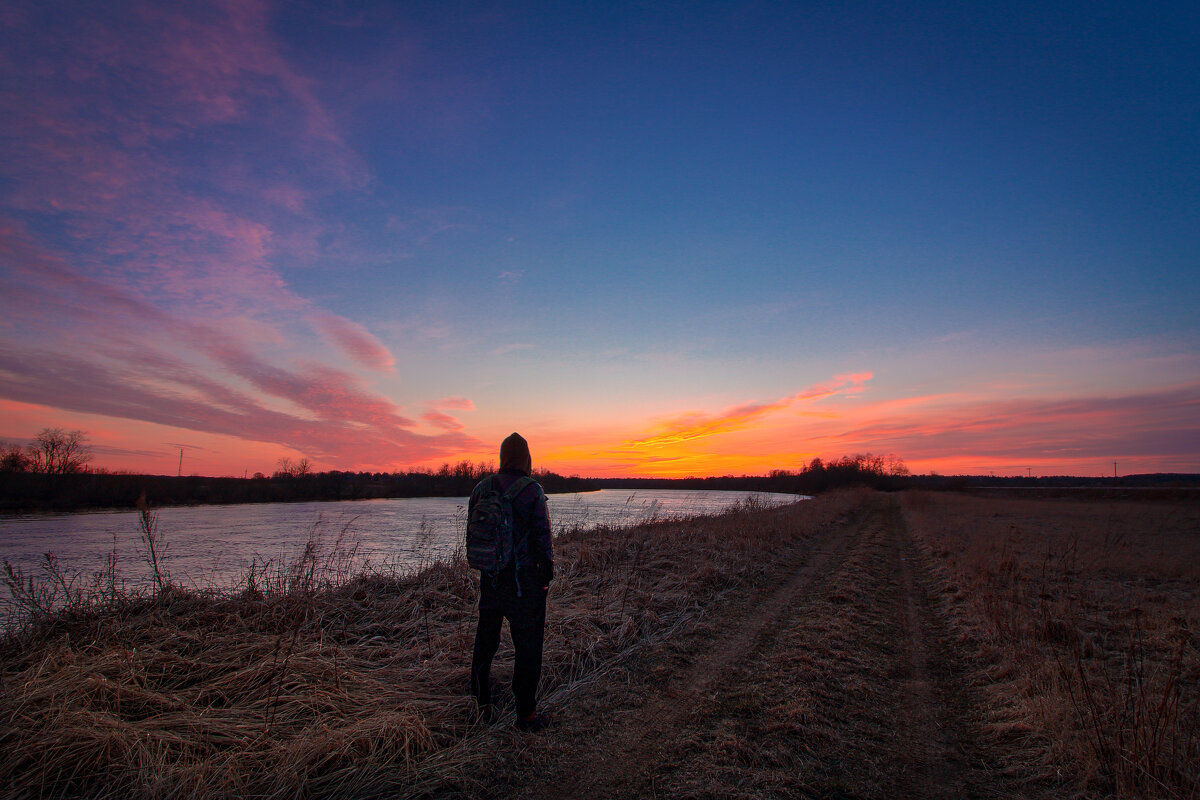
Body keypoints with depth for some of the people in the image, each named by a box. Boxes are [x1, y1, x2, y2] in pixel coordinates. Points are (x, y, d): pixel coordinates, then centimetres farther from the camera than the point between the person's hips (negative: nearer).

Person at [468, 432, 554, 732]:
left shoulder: (481, 488, 1)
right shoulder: (532, 490, -14)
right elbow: (542, 536, -12)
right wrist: (547, 573, -1)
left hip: (490, 577, 5)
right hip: (523, 578, -5)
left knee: (486, 640, 20)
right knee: (527, 644, 6)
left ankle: (482, 704, 34)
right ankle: (526, 714, 14)